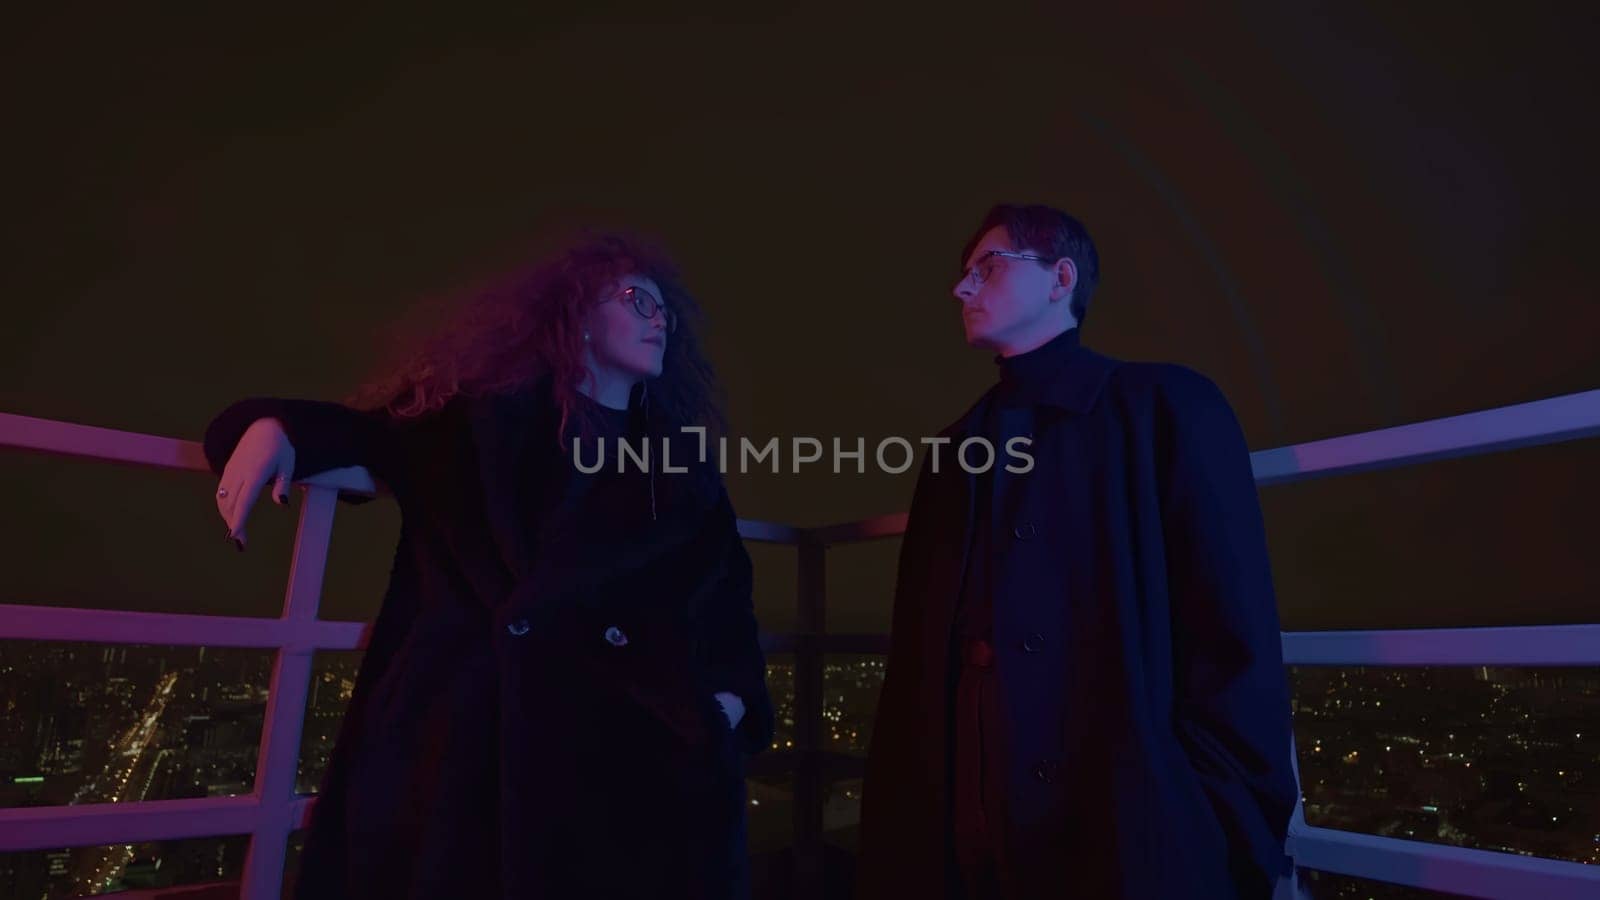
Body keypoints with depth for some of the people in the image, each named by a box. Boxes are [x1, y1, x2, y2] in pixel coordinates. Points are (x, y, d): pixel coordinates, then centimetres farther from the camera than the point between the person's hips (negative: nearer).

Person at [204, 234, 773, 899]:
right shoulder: (488, 413, 11)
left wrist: (730, 695, 1)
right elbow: (368, 433, 17)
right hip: (474, 723, -1)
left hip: (629, 736, 2)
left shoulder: (683, 464, 17)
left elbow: (727, 590, 16)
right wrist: (276, 427, -5)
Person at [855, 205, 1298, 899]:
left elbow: (1235, 638, -7)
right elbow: (916, 659, 9)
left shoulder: (1162, 406, -1)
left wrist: (1232, 834, -11)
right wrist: (897, 835, 4)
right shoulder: (956, 452, 12)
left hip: (1132, 832, -4)